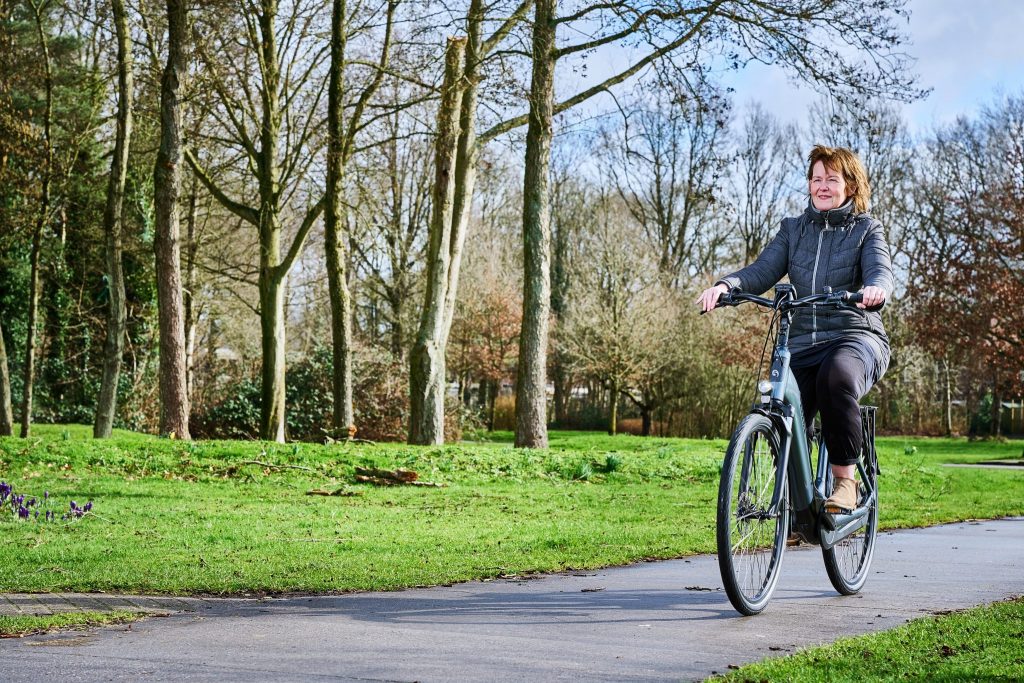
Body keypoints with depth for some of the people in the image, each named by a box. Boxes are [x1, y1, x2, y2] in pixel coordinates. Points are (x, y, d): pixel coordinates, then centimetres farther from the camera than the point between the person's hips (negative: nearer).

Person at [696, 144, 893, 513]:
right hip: (803, 344, 4)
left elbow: (880, 272, -11)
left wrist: (875, 289, -37)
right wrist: (725, 284, -20)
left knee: (836, 376, -38)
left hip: (856, 336, -3)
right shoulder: (793, 229, 16)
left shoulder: (866, 229, 7)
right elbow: (762, 271, 2)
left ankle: (845, 481, -24)